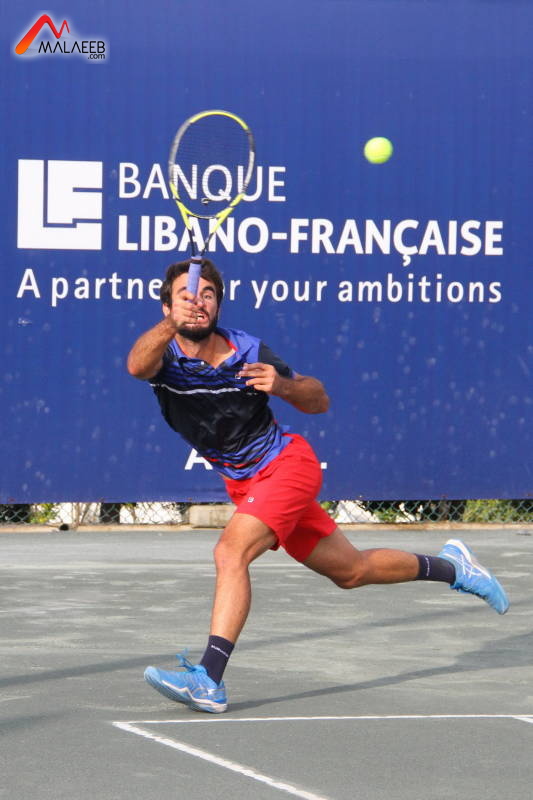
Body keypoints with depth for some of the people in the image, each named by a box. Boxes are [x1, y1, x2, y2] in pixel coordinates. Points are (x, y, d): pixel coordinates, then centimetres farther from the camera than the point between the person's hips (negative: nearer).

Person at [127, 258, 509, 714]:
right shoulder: (164, 355, -12)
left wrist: (283, 386, -26)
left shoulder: (248, 351, -15)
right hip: (245, 483, 5)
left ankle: (209, 682, -33)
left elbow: (320, 401, -4)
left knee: (231, 552, -28)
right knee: (351, 570, 17)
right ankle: (449, 566, 40)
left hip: (287, 463, -5)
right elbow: (138, 365, -40)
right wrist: (171, 324, -59)